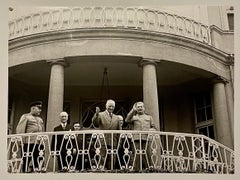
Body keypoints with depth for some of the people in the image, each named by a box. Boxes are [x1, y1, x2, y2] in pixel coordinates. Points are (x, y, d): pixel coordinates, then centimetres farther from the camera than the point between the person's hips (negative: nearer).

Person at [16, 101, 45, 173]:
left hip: (39, 143, 6)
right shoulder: (26, 116, 5)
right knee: (27, 160, -4)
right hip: (29, 143, -6)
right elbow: (20, 130, -4)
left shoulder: (40, 119, 25)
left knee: (38, 163, 3)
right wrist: (20, 141, -12)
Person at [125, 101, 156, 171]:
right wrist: (133, 110, -5)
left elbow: (154, 128, 23)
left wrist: (151, 130, -1)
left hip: (146, 139, 2)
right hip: (136, 139, -1)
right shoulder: (133, 117, 22)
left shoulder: (149, 117, 28)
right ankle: (136, 170, -7)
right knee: (137, 156, -9)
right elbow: (127, 120, 0)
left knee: (147, 156, -5)